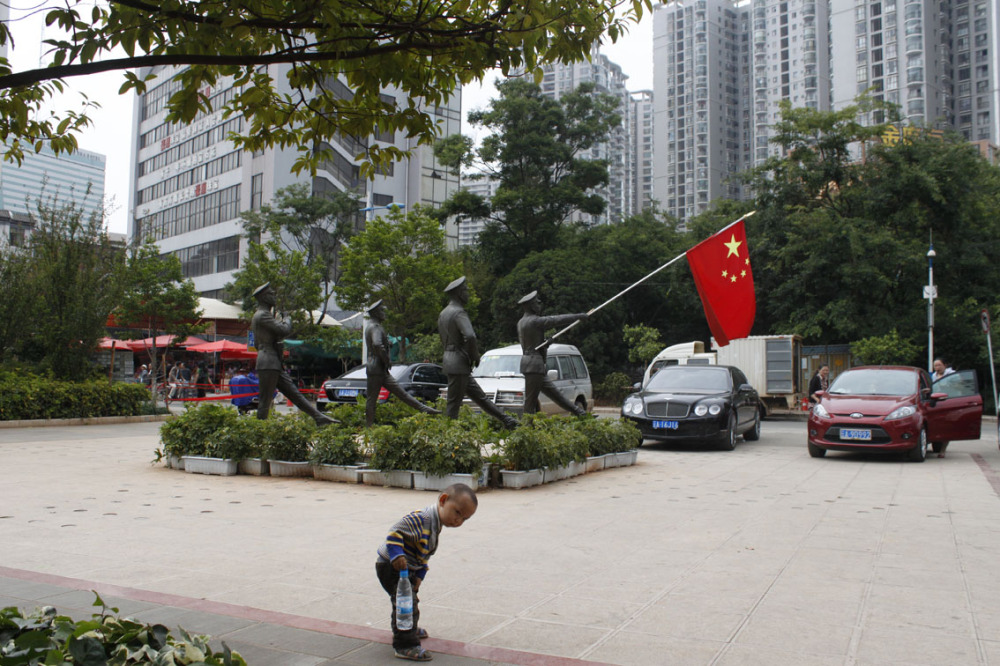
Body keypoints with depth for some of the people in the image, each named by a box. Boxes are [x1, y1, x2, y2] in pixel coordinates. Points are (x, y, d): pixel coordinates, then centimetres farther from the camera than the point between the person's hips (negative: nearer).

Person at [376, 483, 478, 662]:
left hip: (408, 569, 11)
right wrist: (397, 555, -42)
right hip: (391, 567, -11)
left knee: (411, 599, 27)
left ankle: (410, 629, 50)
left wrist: (419, 574, 8)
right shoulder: (421, 519, -28)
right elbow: (395, 533, -35)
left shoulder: (434, 525, 6)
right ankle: (405, 645, -5)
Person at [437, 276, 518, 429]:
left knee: (480, 396, 13)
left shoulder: (443, 313, 15)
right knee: (453, 405, -3)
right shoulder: (458, 312, -15)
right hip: (458, 364, -10)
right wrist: (475, 356, -11)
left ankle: (508, 421, 20)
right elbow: (470, 336, -29)